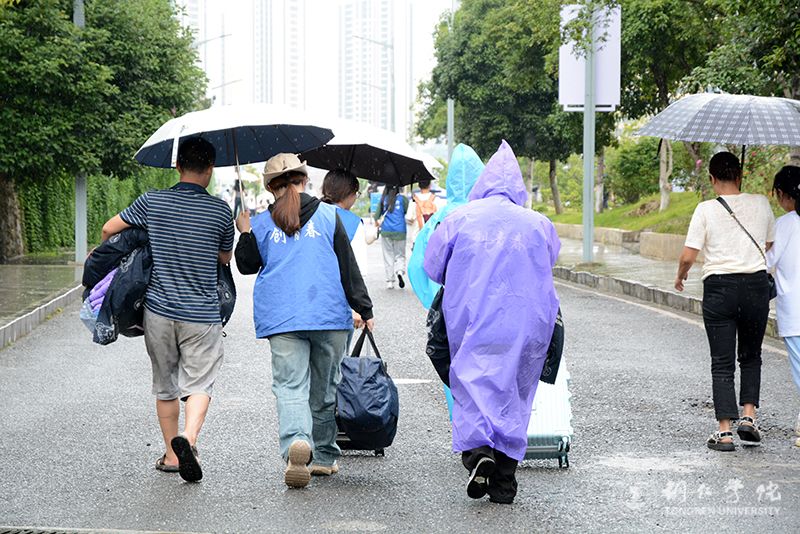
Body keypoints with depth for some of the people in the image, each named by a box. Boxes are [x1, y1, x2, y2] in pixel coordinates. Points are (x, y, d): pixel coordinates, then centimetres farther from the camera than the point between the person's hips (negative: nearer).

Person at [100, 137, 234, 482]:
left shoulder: (152, 202, -3)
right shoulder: (220, 210, -6)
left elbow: (109, 229, 7)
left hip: (159, 309, 2)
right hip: (202, 314, -2)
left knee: (165, 383, 15)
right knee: (199, 382, 3)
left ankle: (171, 454, 23)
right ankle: (188, 437, -23)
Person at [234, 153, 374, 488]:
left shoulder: (261, 224, 5)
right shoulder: (327, 215, 4)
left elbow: (247, 265, 16)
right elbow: (348, 266, 3)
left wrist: (245, 233, 29)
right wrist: (364, 309, 6)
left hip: (281, 319, 0)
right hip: (329, 316, 1)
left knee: (290, 386, -5)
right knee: (324, 388, 13)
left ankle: (297, 442, -32)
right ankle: (324, 456, 21)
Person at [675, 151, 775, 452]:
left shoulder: (706, 210, -7)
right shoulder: (760, 204, 1)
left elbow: (688, 257, -10)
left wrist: (680, 276, 11)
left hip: (719, 289, -2)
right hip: (757, 286, 2)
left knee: (722, 363, 4)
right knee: (751, 356, 19)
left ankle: (724, 432, -1)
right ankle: (748, 416, 4)